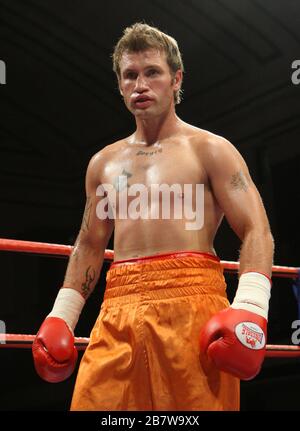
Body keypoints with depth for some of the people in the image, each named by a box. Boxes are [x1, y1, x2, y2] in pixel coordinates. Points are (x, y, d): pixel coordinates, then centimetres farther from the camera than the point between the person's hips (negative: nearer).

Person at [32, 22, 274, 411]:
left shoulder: (209, 149, 6)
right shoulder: (104, 163, 20)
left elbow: (256, 232, -2)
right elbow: (89, 246, 26)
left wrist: (249, 307, -17)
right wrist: (61, 316, 17)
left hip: (190, 301, -4)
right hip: (118, 310, 4)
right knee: (94, 401, -4)